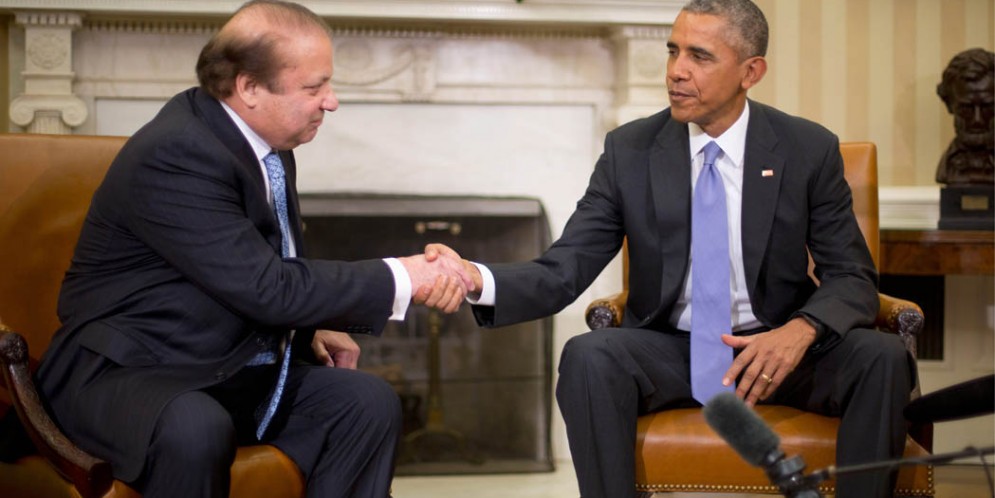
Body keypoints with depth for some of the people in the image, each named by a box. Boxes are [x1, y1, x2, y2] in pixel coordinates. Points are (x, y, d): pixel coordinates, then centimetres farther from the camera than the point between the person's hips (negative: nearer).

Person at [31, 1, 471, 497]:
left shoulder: (266, 142, 4)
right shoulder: (176, 155, -23)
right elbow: (268, 288, -26)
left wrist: (310, 326, 3)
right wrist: (399, 279, -20)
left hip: (230, 368, 8)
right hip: (124, 372, -8)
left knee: (370, 402, -9)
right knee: (196, 430, -38)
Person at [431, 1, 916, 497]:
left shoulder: (809, 149, -3)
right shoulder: (628, 151, -3)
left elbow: (853, 278, -2)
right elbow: (563, 271, -7)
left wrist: (802, 330, -26)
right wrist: (478, 279, -29)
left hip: (774, 348, 0)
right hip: (668, 350, 0)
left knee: (883, 357, -27)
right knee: (586, 356, -31)